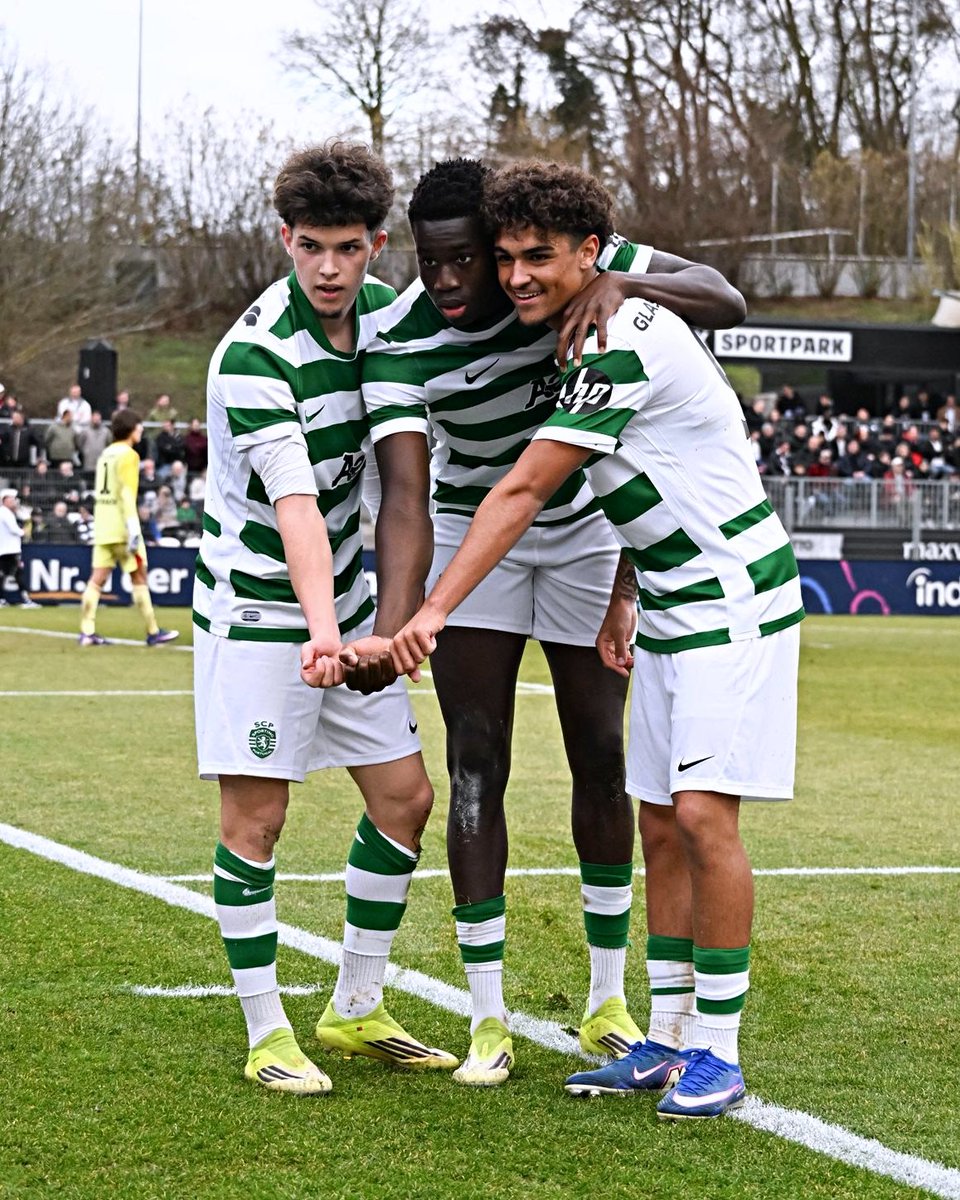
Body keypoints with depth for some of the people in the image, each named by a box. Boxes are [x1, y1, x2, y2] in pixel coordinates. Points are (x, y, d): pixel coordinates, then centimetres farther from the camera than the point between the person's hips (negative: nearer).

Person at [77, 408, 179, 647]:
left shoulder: (105, 454, 16)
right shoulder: (128, 455, -9)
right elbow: (127, 494, -18)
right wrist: (133, 528, -21)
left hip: (102, 525, 7)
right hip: (121, 525, -7)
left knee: (98, 578, 2)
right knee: (139, 577, 1)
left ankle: (87, 632, -5)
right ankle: (153, 632, 6)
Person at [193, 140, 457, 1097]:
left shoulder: (383, 311, -1)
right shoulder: (256, 354, -23)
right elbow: (293, 505, -34)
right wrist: (321, 628, -45)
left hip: (343, 595, 7)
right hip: (256, 601, -7)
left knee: (404, 796, 7)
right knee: (255, 814, -7)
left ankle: (356, 1010, 20)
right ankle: (267, 1035, 5)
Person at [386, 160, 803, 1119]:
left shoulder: (623, 346, -22)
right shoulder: (599, 338, 9)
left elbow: (521, 493, -25)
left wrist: (434, 609, -26)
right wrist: (620, 601, 15)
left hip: (734, 601, -10)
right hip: (670, 609, 10)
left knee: (703, 814, -12)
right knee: (660, 824, 8)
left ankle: (717, 1051, -5)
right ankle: (666, 1037, 15)